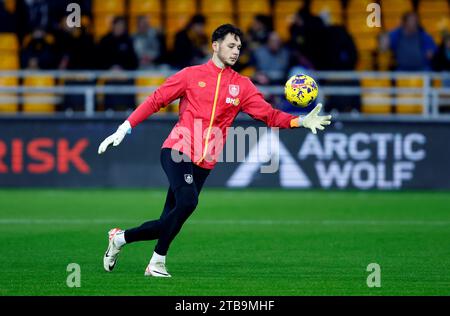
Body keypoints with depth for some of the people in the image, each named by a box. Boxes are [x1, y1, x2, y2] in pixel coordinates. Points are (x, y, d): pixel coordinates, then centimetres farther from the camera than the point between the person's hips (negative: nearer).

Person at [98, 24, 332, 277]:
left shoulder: (242, 85, 10)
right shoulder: (191, 75, 2)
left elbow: (268, 114, 3)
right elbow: (156, 101, 5)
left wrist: (301, 122, -14)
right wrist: (124, 129, -1)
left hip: (204, 164, 4)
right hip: (177, 151, -4)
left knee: (168, 224, 3)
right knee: (188, 201, -29)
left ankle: (120, 238, 28)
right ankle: (158, 262, -14)